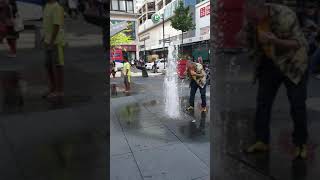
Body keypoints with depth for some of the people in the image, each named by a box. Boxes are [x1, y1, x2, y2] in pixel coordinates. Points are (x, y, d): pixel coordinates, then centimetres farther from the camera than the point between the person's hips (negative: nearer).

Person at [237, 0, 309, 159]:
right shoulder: (251, 18, -10)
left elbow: (298, 44, -23)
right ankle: (262, 141, 14)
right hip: (268, 64, 5)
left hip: (293, 63, -4)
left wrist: (274, 40, -39)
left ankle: (300, 144, 18)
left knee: (297, 105, 0)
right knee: (262, 102, 3)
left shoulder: (285, 16, -26)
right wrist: (243, 38, -21)